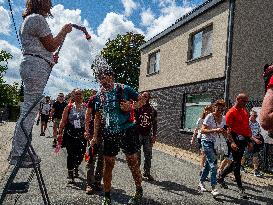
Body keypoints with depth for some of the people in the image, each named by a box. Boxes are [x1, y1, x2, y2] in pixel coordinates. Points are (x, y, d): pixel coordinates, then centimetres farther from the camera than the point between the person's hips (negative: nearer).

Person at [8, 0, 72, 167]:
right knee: (30, 110, -12)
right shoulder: (38, 19, -5)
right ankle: (18, 154, -11)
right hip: (38, 65, -10)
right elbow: (51, 46, -7)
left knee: (29, 109, 9)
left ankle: (19, 150, 13)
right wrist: (64, 31, 4)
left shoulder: (28, 20, 27)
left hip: (30, 65, 11)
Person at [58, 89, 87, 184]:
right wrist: (60, 133, -3)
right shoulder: (69, 107, 1)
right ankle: (70, 175, 15)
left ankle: (76, 167, 36)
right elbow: (63, 121, 2)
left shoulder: (85, 107, 2)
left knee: (80, 155, 4)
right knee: (71, 155, 1)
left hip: (82, 134, 1)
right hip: (70, 135, -1)